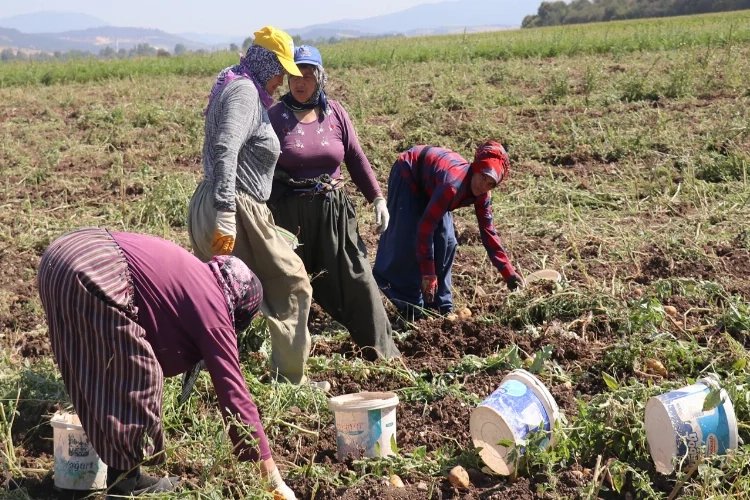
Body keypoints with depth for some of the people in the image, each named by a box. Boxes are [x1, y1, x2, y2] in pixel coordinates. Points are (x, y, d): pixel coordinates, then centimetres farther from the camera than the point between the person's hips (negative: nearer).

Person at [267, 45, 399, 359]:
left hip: (334, 209, 2)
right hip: (290, 213, -2)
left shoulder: (335, 113, 2)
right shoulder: (276, 116, -5)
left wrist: (377, 198, 4)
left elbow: (356, 158, 8)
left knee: (356, 278, 3)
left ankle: (381, 350, 12)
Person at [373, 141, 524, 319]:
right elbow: (426, 226, -41)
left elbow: (488, 232, -8)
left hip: (428, 185, 7)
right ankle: (409, 306, 1)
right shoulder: (453, 184, -41)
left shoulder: (481, 194, -17)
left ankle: (439, 304, 7)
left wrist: (508, 272, -11)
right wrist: (428, 273, -39)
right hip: (408, 174, -7)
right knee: (405, 239, -13)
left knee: (446, 241, -3)